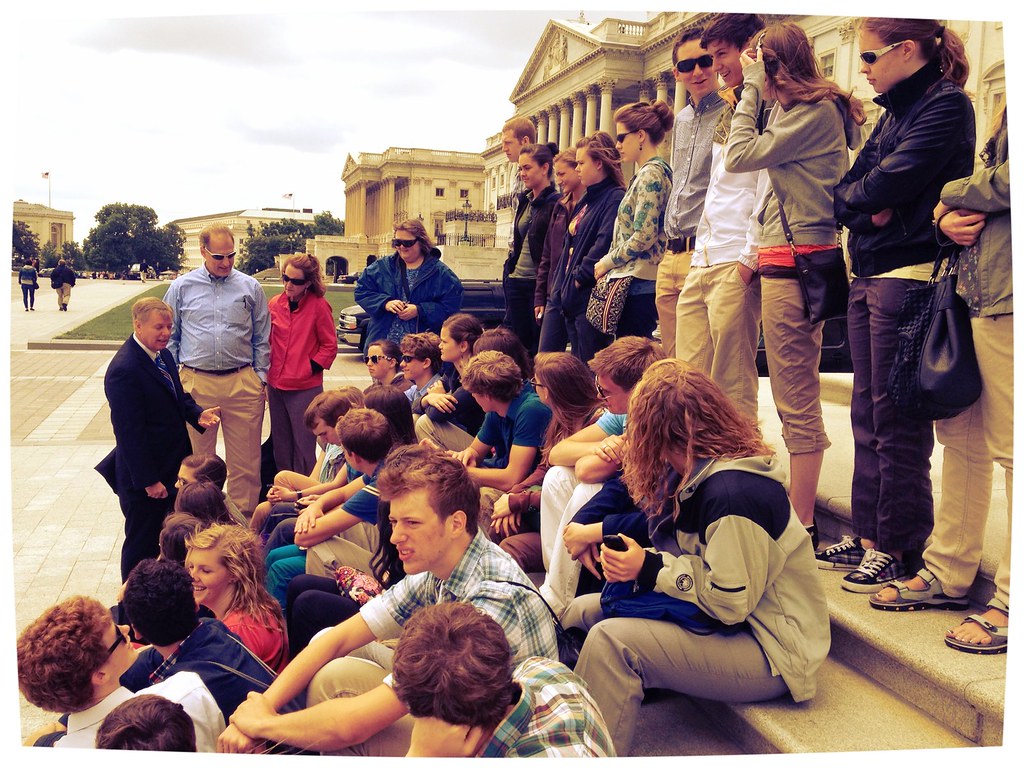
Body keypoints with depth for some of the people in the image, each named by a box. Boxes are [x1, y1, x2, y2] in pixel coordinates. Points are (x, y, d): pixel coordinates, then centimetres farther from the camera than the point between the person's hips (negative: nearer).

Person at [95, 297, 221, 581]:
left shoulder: (163, 355, 6)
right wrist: (149, 481, -19)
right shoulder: (124, 370, -23)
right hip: (145, 477, -9)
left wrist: (197, 414, -2)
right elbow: (130, 432, -23)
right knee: (142, 546, 8)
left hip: (173, 466, 9)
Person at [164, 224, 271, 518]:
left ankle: (245, 518, 15)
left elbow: (262, 339, 10)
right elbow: (169, 339, 11)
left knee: (245, 459, 3)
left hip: (243, 384, 0)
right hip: (196, 383, 0)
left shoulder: (251, 288, 6)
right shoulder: (182, 287, 6)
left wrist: (260, 379, 5)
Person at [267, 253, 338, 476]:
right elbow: (267, 341, 13)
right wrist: (265, 374, 7)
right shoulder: (274, 304, 4)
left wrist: (311, 368, -11)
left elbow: (330, 345, -3)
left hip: (305, 388, -5)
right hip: (276, 386, 5)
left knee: (303, 448, 2)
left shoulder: (319, 306, -9)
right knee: (281, 445, 16)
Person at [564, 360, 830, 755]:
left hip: (772, 650, -10)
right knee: (580, 612, 3)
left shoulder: (733, 493, -26)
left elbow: (731, 601, -24)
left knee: (610, 641, -26)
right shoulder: (700, 475, 5)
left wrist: (649, 569, -18)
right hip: (722, 619, 10)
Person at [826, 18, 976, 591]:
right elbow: (845, 193, 12)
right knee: (867, 414, 11)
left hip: (909, 275, -9)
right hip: (868, 275, 9)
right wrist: (867, 207, -9)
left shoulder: (946, 103, -8)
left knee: (896, 420, -4)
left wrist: (854, 193, 1)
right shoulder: (894, 111, 19)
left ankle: (901, 552, 7)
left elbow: (888, 185, -18)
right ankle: (870, 537, 21)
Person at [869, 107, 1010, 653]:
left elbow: (1008, 180, -19)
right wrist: (948, 218, 2)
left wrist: (952, 195, 0)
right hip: (975, 294, 10)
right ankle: (948, 574, 24)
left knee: (1010, 447, -4)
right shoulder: (1008, 111, 20)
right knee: (960, 437, 13)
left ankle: (1012, 604, 6)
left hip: (1006, 301, -10)